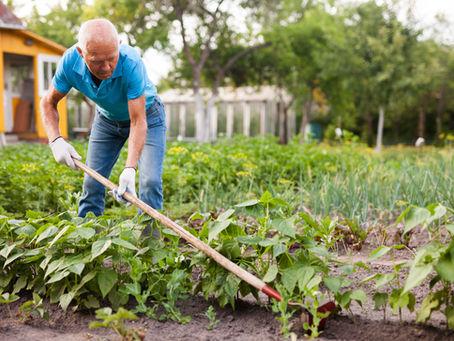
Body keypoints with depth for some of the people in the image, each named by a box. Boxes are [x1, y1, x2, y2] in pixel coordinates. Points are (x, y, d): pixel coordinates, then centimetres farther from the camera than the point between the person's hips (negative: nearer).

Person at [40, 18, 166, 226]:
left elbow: (139, 121, -37)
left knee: (150, 182, -17)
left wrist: (130, 168, -48)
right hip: (106, 119, 3)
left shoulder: (131, 63, -39)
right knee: (92, 183, -1)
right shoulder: (70, 62, -28)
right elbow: (48, 102, -12)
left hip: (145, 115, -3)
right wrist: (55, 140, -28)